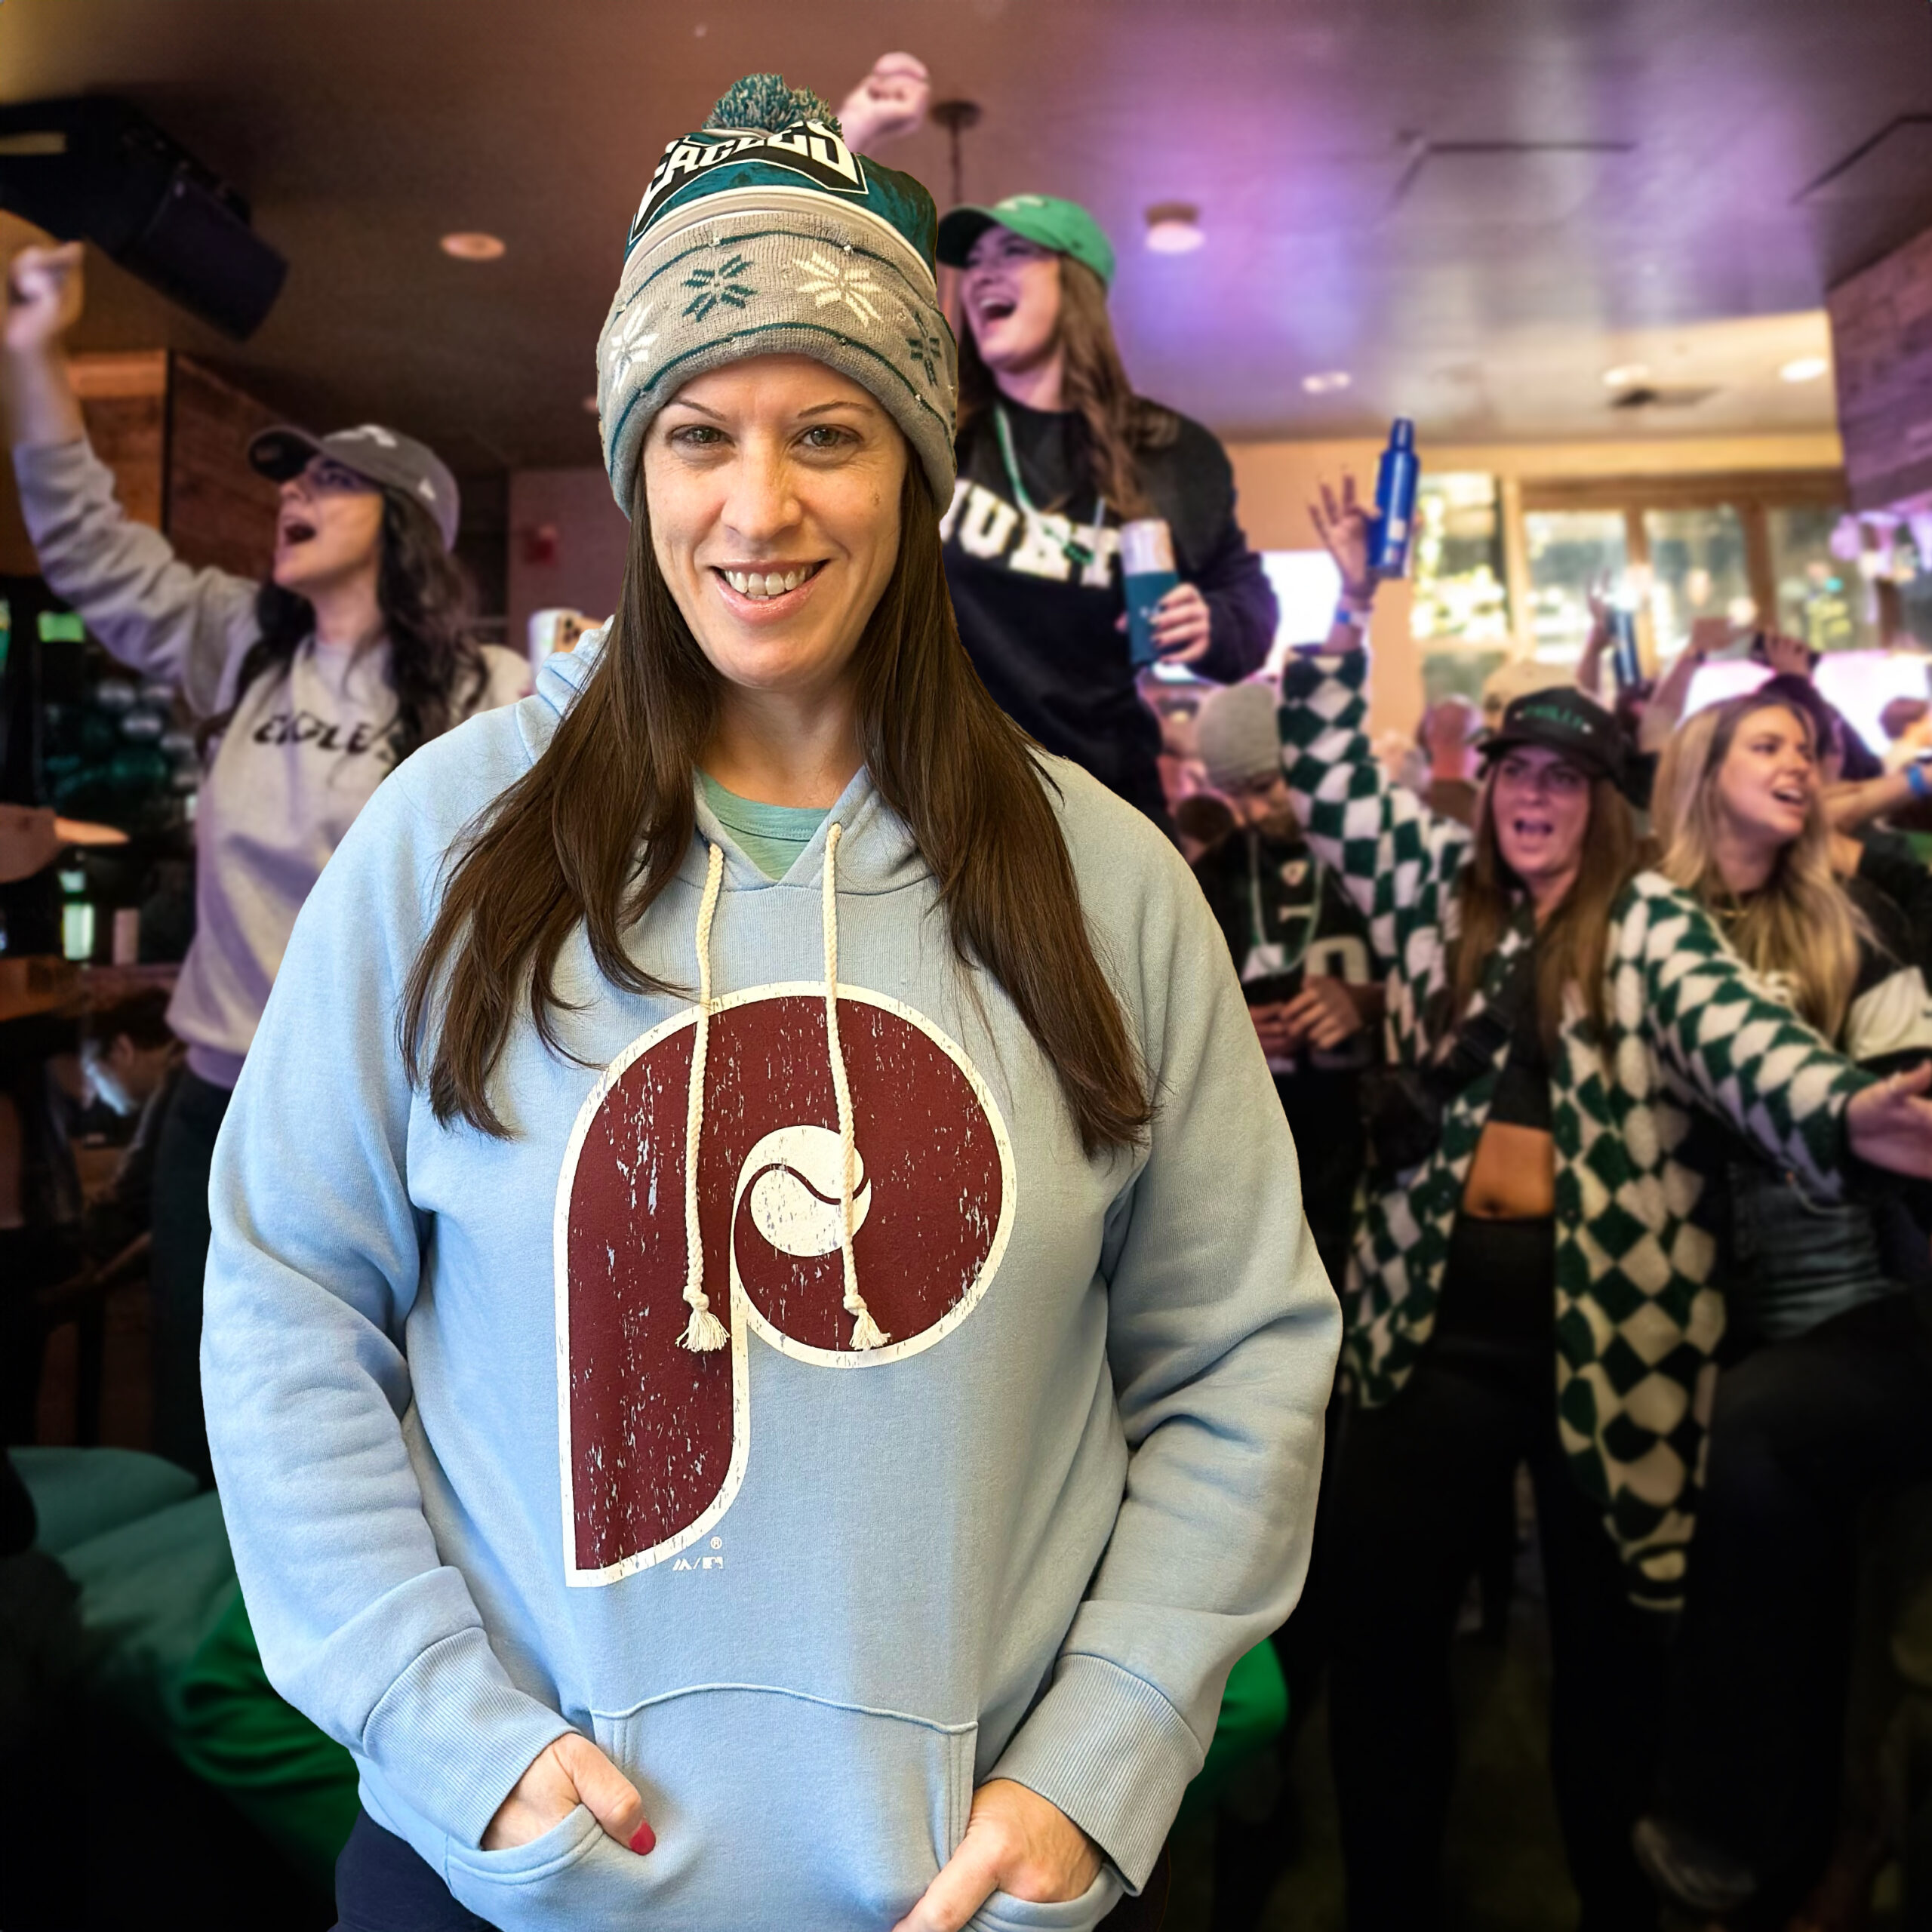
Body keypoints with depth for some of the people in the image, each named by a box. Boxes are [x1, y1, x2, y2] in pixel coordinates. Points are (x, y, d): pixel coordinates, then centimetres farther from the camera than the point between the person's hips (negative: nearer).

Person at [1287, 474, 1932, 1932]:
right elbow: (1332, 786, 12)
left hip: (1602, 1312, -3)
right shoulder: (1440, 899, 12)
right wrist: (1349, 617, 4)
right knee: (1376, 1613, 4)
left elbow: (1733, 1032, -18)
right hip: (1444, 1304, 3)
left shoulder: (1653, 925, 0)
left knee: (1609, 1637, 9)